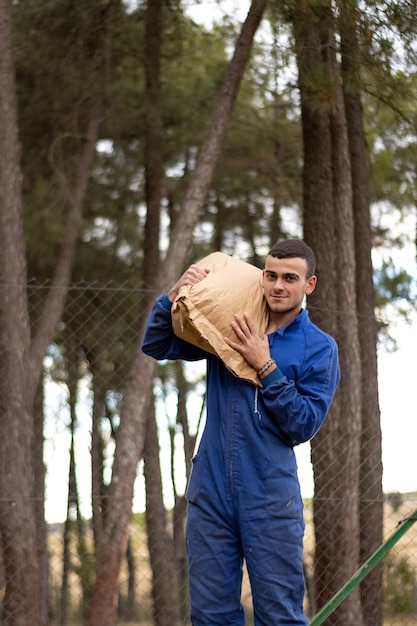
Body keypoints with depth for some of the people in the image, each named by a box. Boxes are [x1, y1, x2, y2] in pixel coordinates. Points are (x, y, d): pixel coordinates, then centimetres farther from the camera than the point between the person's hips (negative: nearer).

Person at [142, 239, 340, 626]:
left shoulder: (319, 348, 1)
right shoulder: (229, 330, 10)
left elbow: (302, 426, -6)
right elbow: (155, 346, 13)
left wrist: (266, 368, -13)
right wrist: (175, 296, -4)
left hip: (270, 502, -3)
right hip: (211, 493, 3)